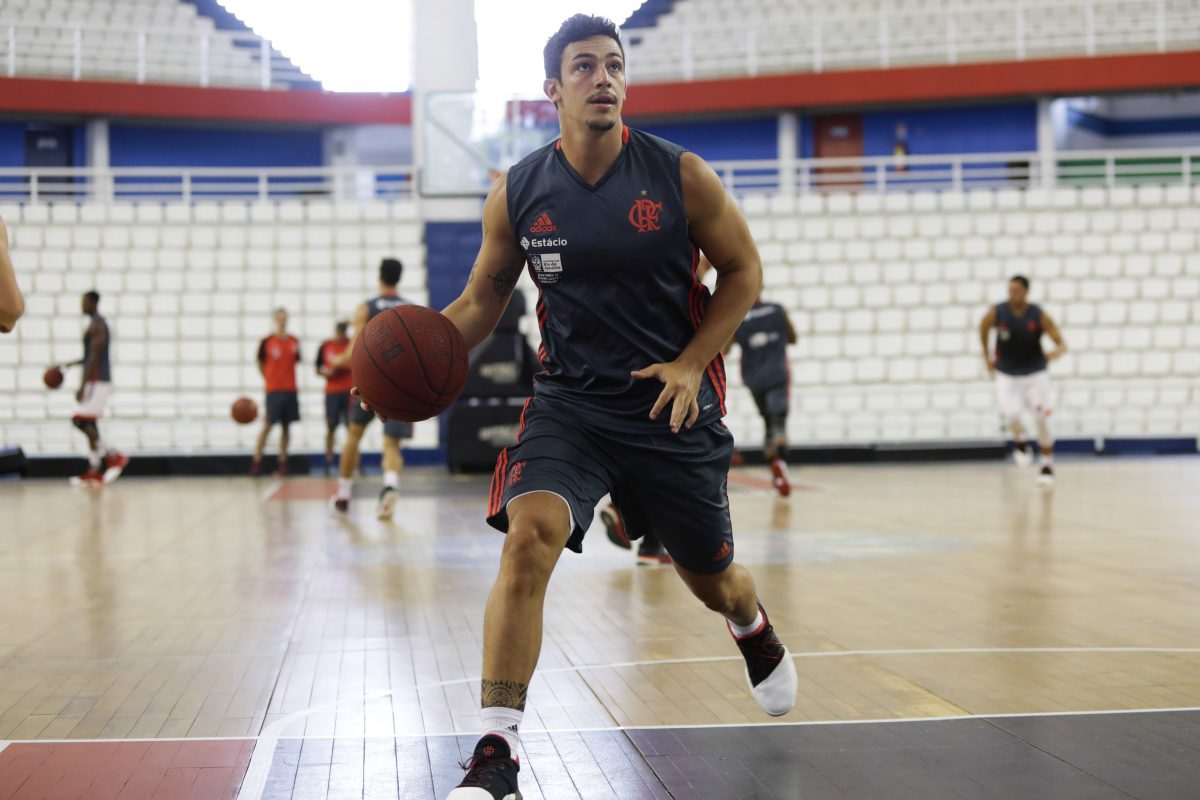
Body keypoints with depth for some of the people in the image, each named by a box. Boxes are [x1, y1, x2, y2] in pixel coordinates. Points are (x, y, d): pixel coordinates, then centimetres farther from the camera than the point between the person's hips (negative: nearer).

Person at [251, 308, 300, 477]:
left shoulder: (294, 342, 7)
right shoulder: (267, 342, -3)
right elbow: (260, 363, 7)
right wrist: (268, 379, 3)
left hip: (290, 389, 4)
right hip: (273, 390, -4)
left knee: (286, 426, 6)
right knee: (268, 425, -5)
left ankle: (283, 463, 11)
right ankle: (256, 461, 1)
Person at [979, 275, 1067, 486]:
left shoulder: (1039, 316, -15)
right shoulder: (996, 313, -12)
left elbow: (1061, 344, -15)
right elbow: (983, 328, 11)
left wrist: (1057, 352, -39)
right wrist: (987, 358, 13)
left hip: (1035, 375, 0)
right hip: (1007, 375, 0)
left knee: (1042, 419, -4)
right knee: (1011, 415, -21)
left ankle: (1048, 465, 16)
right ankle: (1020, 441, 14)